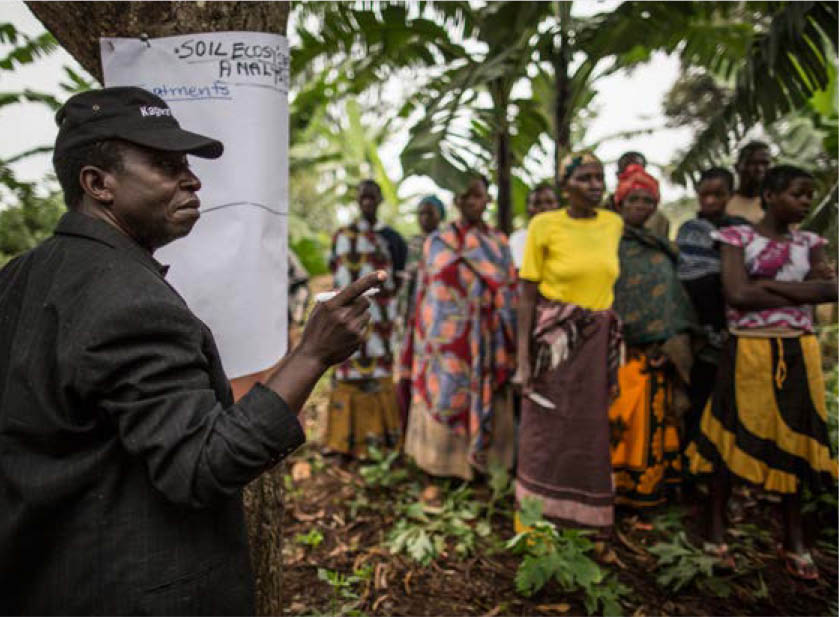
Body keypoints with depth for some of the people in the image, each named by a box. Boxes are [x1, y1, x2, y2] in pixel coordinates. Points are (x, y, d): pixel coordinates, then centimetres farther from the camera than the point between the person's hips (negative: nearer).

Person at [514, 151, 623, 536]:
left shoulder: (614, 224, 6)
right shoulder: (544, 225, -6)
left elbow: (613, 284, 12)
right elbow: (527, 297, -6)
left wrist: (616, 353, 10)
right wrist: (523, 359, -12)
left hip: (599, 341, 4)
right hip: (554, 339, -3)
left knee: (591, 431, 12)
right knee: (545, 435, 6)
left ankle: (586, 519, 32)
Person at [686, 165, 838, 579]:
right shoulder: (737, 236, -3)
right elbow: (737, 295, -16)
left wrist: (769, 285, -15)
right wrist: (804, 290, -8)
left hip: (798, 352, 4)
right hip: (749, 350, -4)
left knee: (794, 441, 10)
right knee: (734, 437, 4)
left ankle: (794, 540, 25)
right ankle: (716, 529, 20)